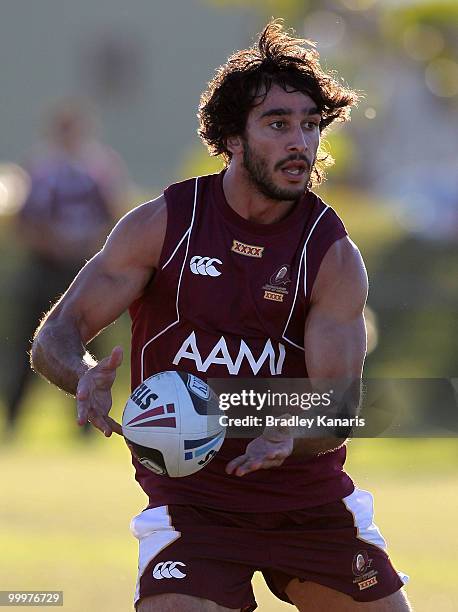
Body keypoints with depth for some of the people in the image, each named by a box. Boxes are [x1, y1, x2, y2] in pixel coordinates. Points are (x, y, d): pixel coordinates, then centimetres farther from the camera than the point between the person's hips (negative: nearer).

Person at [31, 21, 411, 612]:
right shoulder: (162, 224, -7)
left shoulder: (334, 255, -6)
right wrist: (84, 378, -32)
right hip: (189, 503, -2)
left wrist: (285, 440, -36)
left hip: (310, 499, 2)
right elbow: (55, 335, -8)